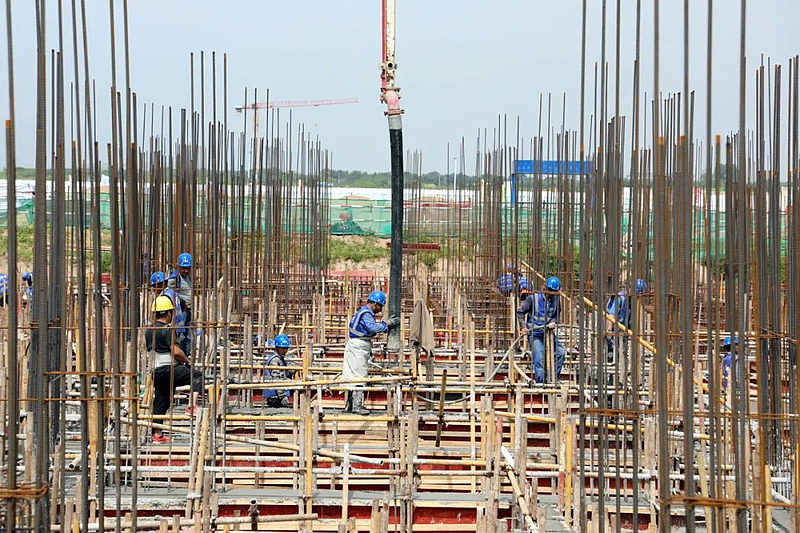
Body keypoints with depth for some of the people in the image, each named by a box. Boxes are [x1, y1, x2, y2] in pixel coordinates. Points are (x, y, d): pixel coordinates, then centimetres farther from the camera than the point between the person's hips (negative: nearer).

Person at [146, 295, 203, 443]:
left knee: (160, 401, 14)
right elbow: (176, 351, -18)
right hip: (168, 369, -8)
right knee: (198, 376, -5)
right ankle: (191, 406, -22)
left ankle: (157, 434, 15)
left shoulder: (149, 330, 16)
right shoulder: (167, 329, -11)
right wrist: (187, 361, 0)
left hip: (156, 370, 8)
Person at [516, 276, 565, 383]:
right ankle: (540, 382, -3)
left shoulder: (556, 300, 0)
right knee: (539, 359, -11)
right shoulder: (533, 298, -11)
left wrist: (553, 322, -8)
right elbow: (520, 312, -4)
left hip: (548, 332, 5)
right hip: (534, 333, -5)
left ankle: (553, 377, 12)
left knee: (560, 353, -1)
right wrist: (523, 326, -15)